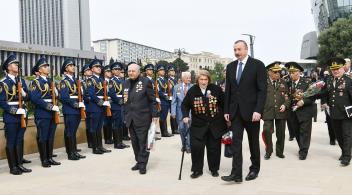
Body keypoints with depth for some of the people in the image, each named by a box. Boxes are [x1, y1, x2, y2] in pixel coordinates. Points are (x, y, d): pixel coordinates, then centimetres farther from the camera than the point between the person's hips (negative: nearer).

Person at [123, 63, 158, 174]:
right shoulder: (126, 83, 12)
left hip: (142, 118, -5)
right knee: (135, 142, 11)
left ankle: (143, 164, 7)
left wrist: (154, 114, -9)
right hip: (130, 118, 6)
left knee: (143, 142, -1)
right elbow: (125, 101, 17)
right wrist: (125, 116, 15)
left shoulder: (145, 82, -6)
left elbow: (152, 100, -6)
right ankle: (138, 161, 23)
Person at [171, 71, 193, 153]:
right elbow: (174, 101, 3)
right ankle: (184, 145, 26)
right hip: (180, 111, 2)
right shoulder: (177, 87, 4)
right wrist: (173, 112, -2)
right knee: (181, 129, 8)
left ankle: (188, 146, 4)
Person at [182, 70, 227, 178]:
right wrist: (185, 115, -7)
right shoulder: (192, 91, -2)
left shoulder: (216, 89, -4)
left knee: (214, 148, 8)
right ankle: (197, 170, 12)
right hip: (198, 125, 0)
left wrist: (225, 116, -3)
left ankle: (214, 169, 26)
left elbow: (224, 103, 3)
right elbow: (185, 105, 6)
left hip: (215, 124, 0)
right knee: (196, 147, -5)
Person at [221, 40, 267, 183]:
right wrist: (226, 110, 6)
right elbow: (228, 90, 10)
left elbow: (262, 90, -11)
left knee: (253, 141, 11)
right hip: (235, 111, 4)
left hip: (251, 110, -3)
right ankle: (236, 174, -2)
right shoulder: (230, 66, 8)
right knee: (236, 141, -3)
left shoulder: (257, 65, -7)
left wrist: (258, 110, -18)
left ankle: (255, 169, 27)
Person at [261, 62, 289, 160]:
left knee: (280, 133, 9)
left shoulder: (283, 82, 9)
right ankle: (268, 152, 13)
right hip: (268, 111, -3)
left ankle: (279, 152, 25)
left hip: (281, 111, 3)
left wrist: (285, 105, -7)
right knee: (267, 132, -5)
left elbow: (287, 96, 10)